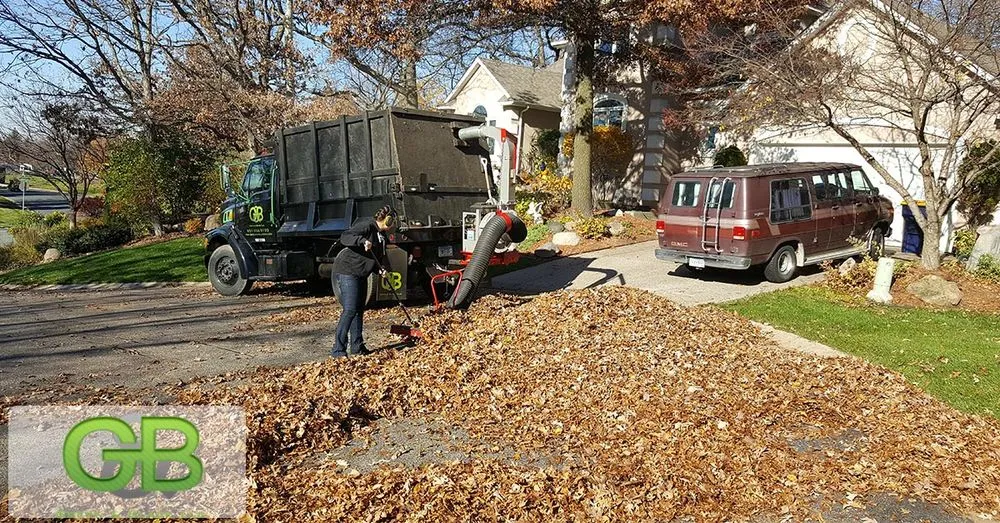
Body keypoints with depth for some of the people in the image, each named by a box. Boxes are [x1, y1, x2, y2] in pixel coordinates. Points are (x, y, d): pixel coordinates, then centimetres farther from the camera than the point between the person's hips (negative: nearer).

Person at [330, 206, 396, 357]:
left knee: (359, 310, 12)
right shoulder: (367, 225, -15)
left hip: (361, 274, 10)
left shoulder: (381, 234, 15)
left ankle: (357, 347, 20)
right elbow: (344, 238, -25)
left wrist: (380, 268, -1)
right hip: (347, 270, -10)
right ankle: (338, 350, -11)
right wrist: (362, 241, -39)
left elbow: (379, 257, 19)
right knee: (350, 310, -14)